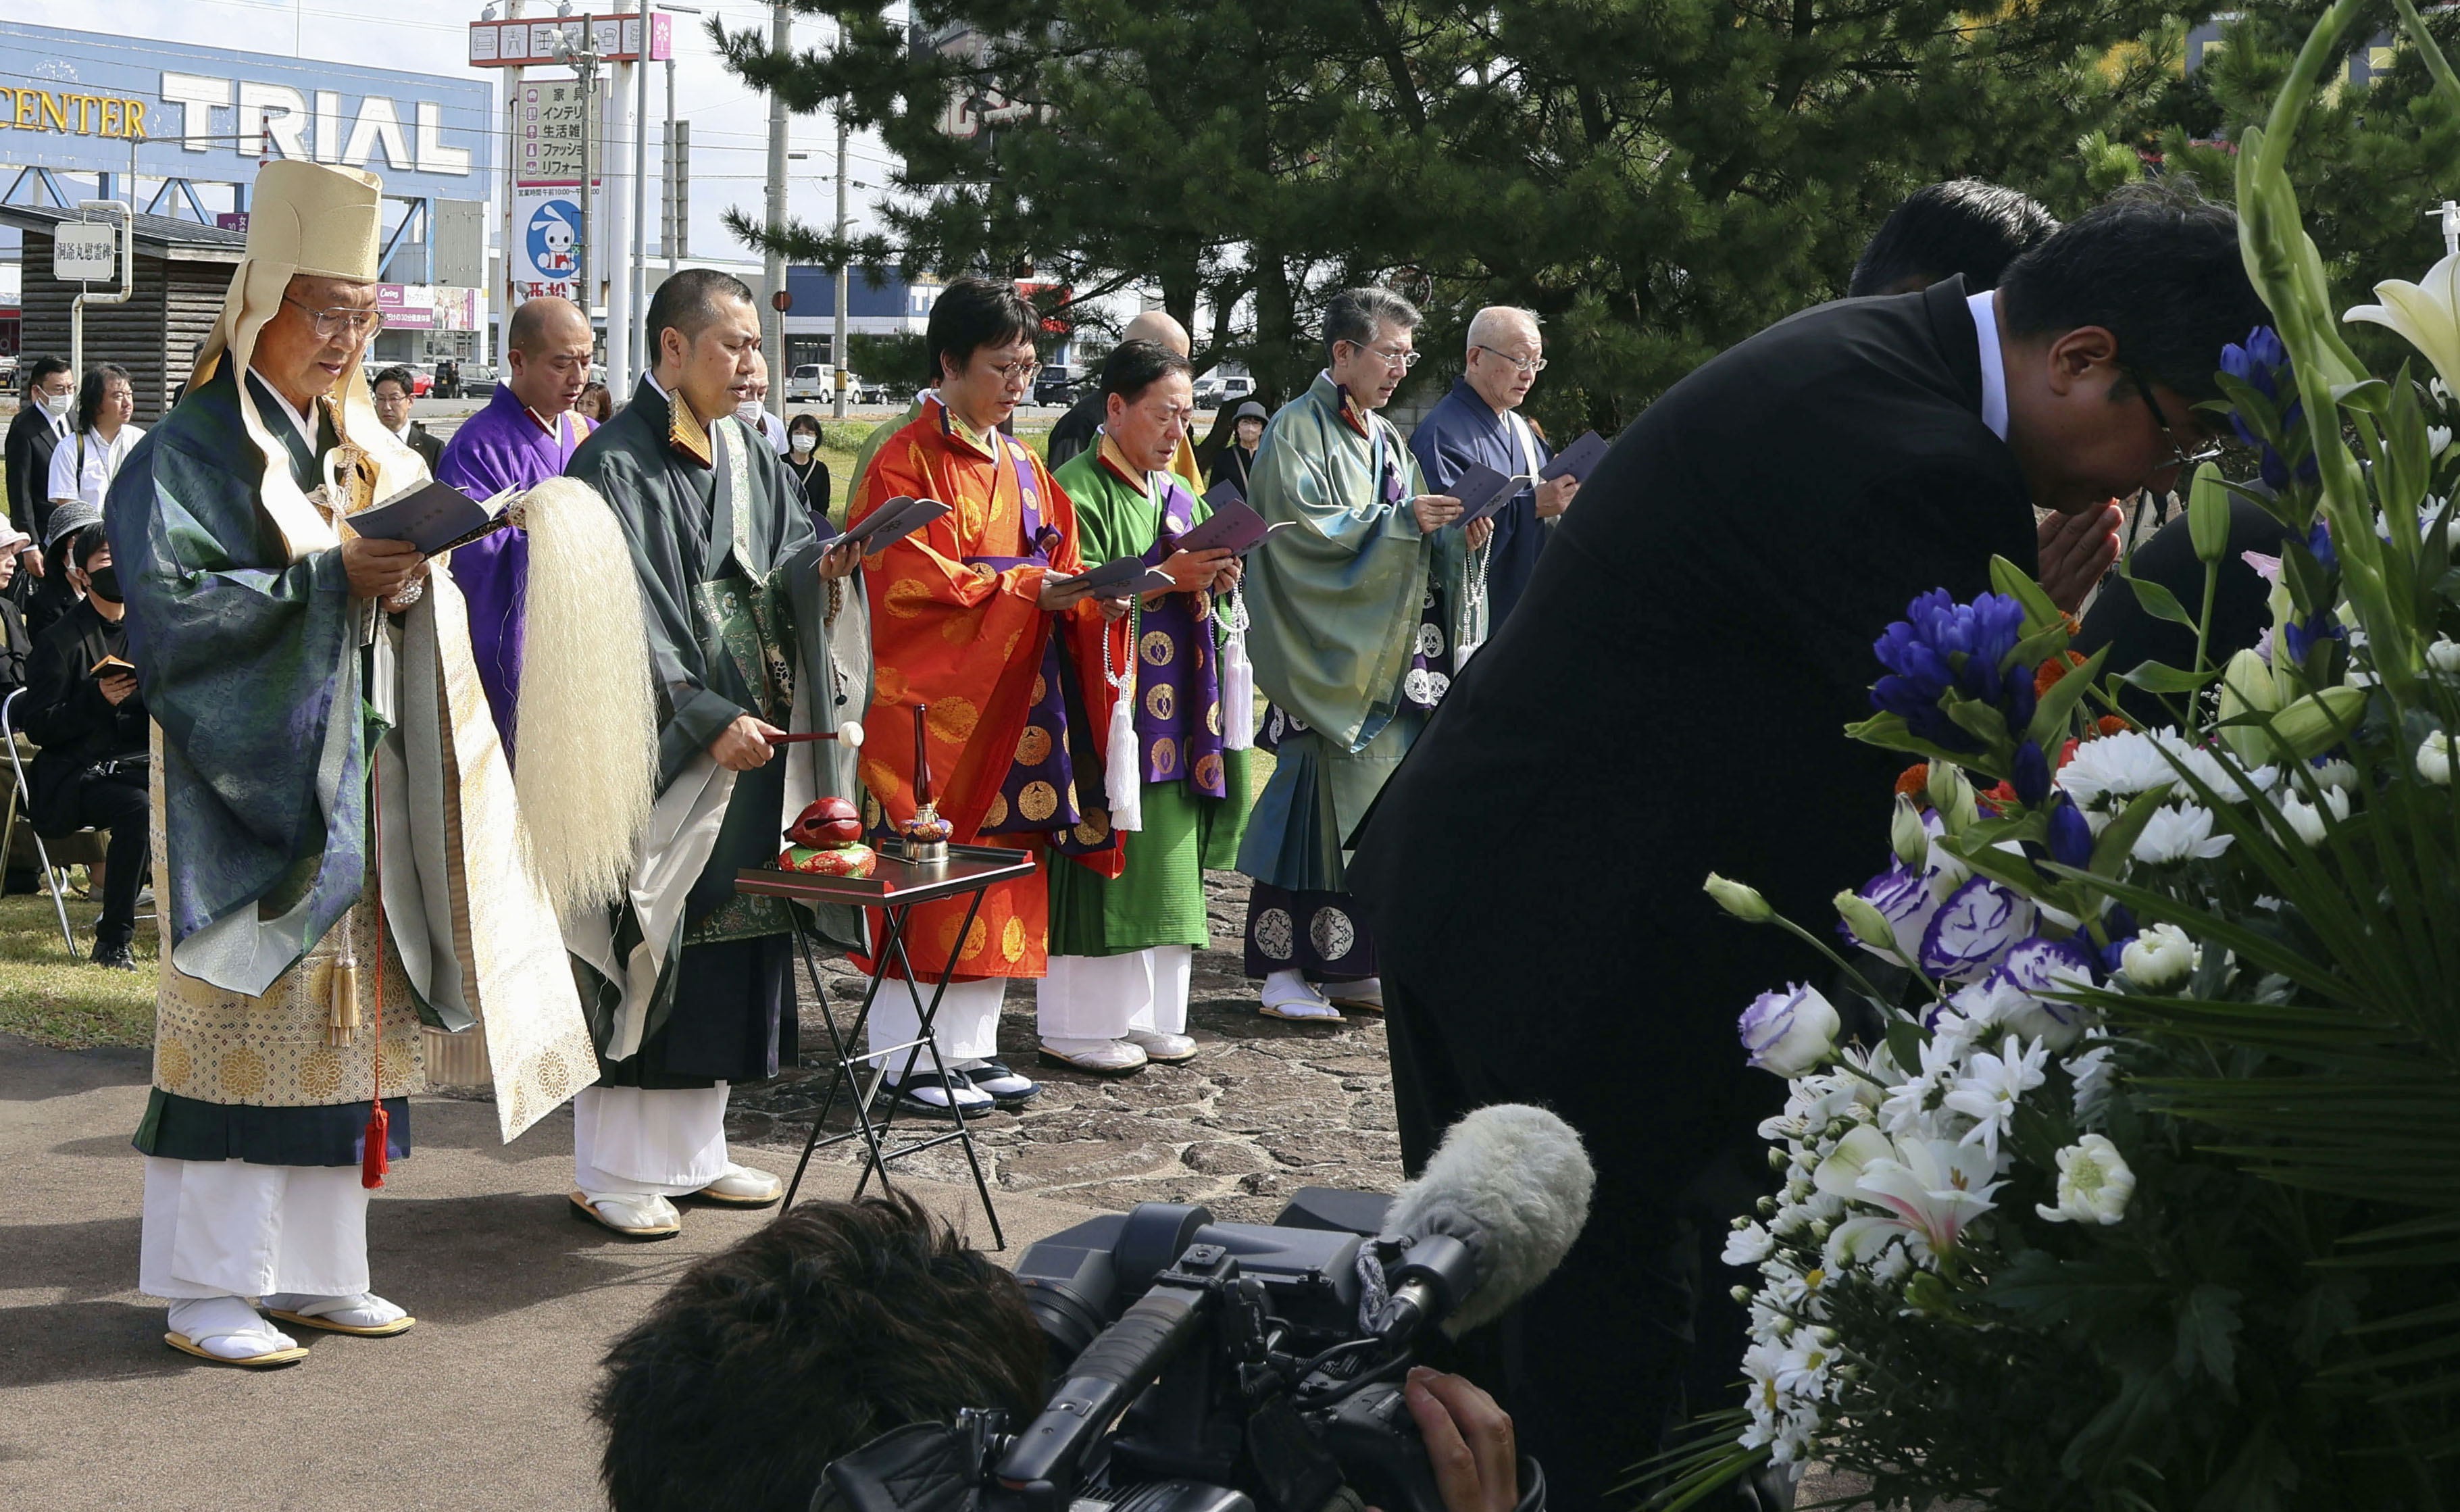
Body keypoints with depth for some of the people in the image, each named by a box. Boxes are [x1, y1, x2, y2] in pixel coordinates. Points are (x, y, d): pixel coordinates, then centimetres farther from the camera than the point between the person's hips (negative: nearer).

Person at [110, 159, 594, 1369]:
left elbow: (426, 612, 15)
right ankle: (206, 1290, 1)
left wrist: (408, 586, -8)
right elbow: (169, 603, -16)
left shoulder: (368, 451, 15)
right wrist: (326, 578, -20)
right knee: (242, 1019, -6)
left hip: (355, 778, 7)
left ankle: (312, 1268, 17)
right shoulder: (190, 452, -6)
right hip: (247, 774, -7)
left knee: (346, 1010, 8)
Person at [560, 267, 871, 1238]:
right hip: (657, 754, -8)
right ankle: (612, 1169, 6)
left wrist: (819, 569, -9)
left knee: (730, 937, 11)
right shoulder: (616, 464, -11)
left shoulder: (747, 457, 14)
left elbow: (785, 551, 15)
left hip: (750, 739, 8)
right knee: (647, 941, -4)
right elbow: (629, 617, -17)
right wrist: (709, 718, -22)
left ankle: (693, 1149, 21)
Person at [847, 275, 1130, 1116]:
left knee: (1001, 871, 8)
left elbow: (1054, 573, 15)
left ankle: (971, 1045, 17)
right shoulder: (907, 461, -7)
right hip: (931, 698, -7)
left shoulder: (1022, 468, 17)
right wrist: (1026, 590, -21)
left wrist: (1094, 598, -7)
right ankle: (906, 1060, 1)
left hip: (1016, 694, 7)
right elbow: (912, 583, -16)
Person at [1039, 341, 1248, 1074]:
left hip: (1173, 711, 8)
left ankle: (1147, 1014, 16)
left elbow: (1204, 604, 20)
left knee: (1165, 862, 8)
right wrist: (1163, 580, -21)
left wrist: (1215, 583, -2)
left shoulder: (1184, 498, 18)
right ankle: (1079, 1024, 3)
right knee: (1101, 859, -5)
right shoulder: (1078, 489, -7)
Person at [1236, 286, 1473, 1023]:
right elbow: (1305, 527, -17)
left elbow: (1410, 543, 19)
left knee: (1377, 793, 5)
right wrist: (1401, 521, -19)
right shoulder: (1297, 430, -6)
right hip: (1324, 652, -8)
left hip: (1385, 654, 8)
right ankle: (1283, 968, -4)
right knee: (1316, 795, -10)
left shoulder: (1386, 439, 19)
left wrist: (1452, 536, -2)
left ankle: (1350, 965, 11)